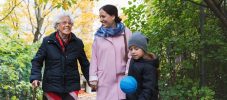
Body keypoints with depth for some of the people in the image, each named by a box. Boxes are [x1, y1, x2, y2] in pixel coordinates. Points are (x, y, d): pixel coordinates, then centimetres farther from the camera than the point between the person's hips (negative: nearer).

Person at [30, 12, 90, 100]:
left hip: (71, 87, 1)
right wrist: (35, 77, -14)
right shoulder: (47, 41, -1)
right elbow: (37, 61, 1)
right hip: (51, 86, -1)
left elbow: (84, 64, 10)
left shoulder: (77, 43, 5)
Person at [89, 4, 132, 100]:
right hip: (104, 79, 1)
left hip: (121, 78, -1)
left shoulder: (125, 32, 4)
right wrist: (93, 77, 2)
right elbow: (94, 58, 8)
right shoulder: (99, 35, 7)